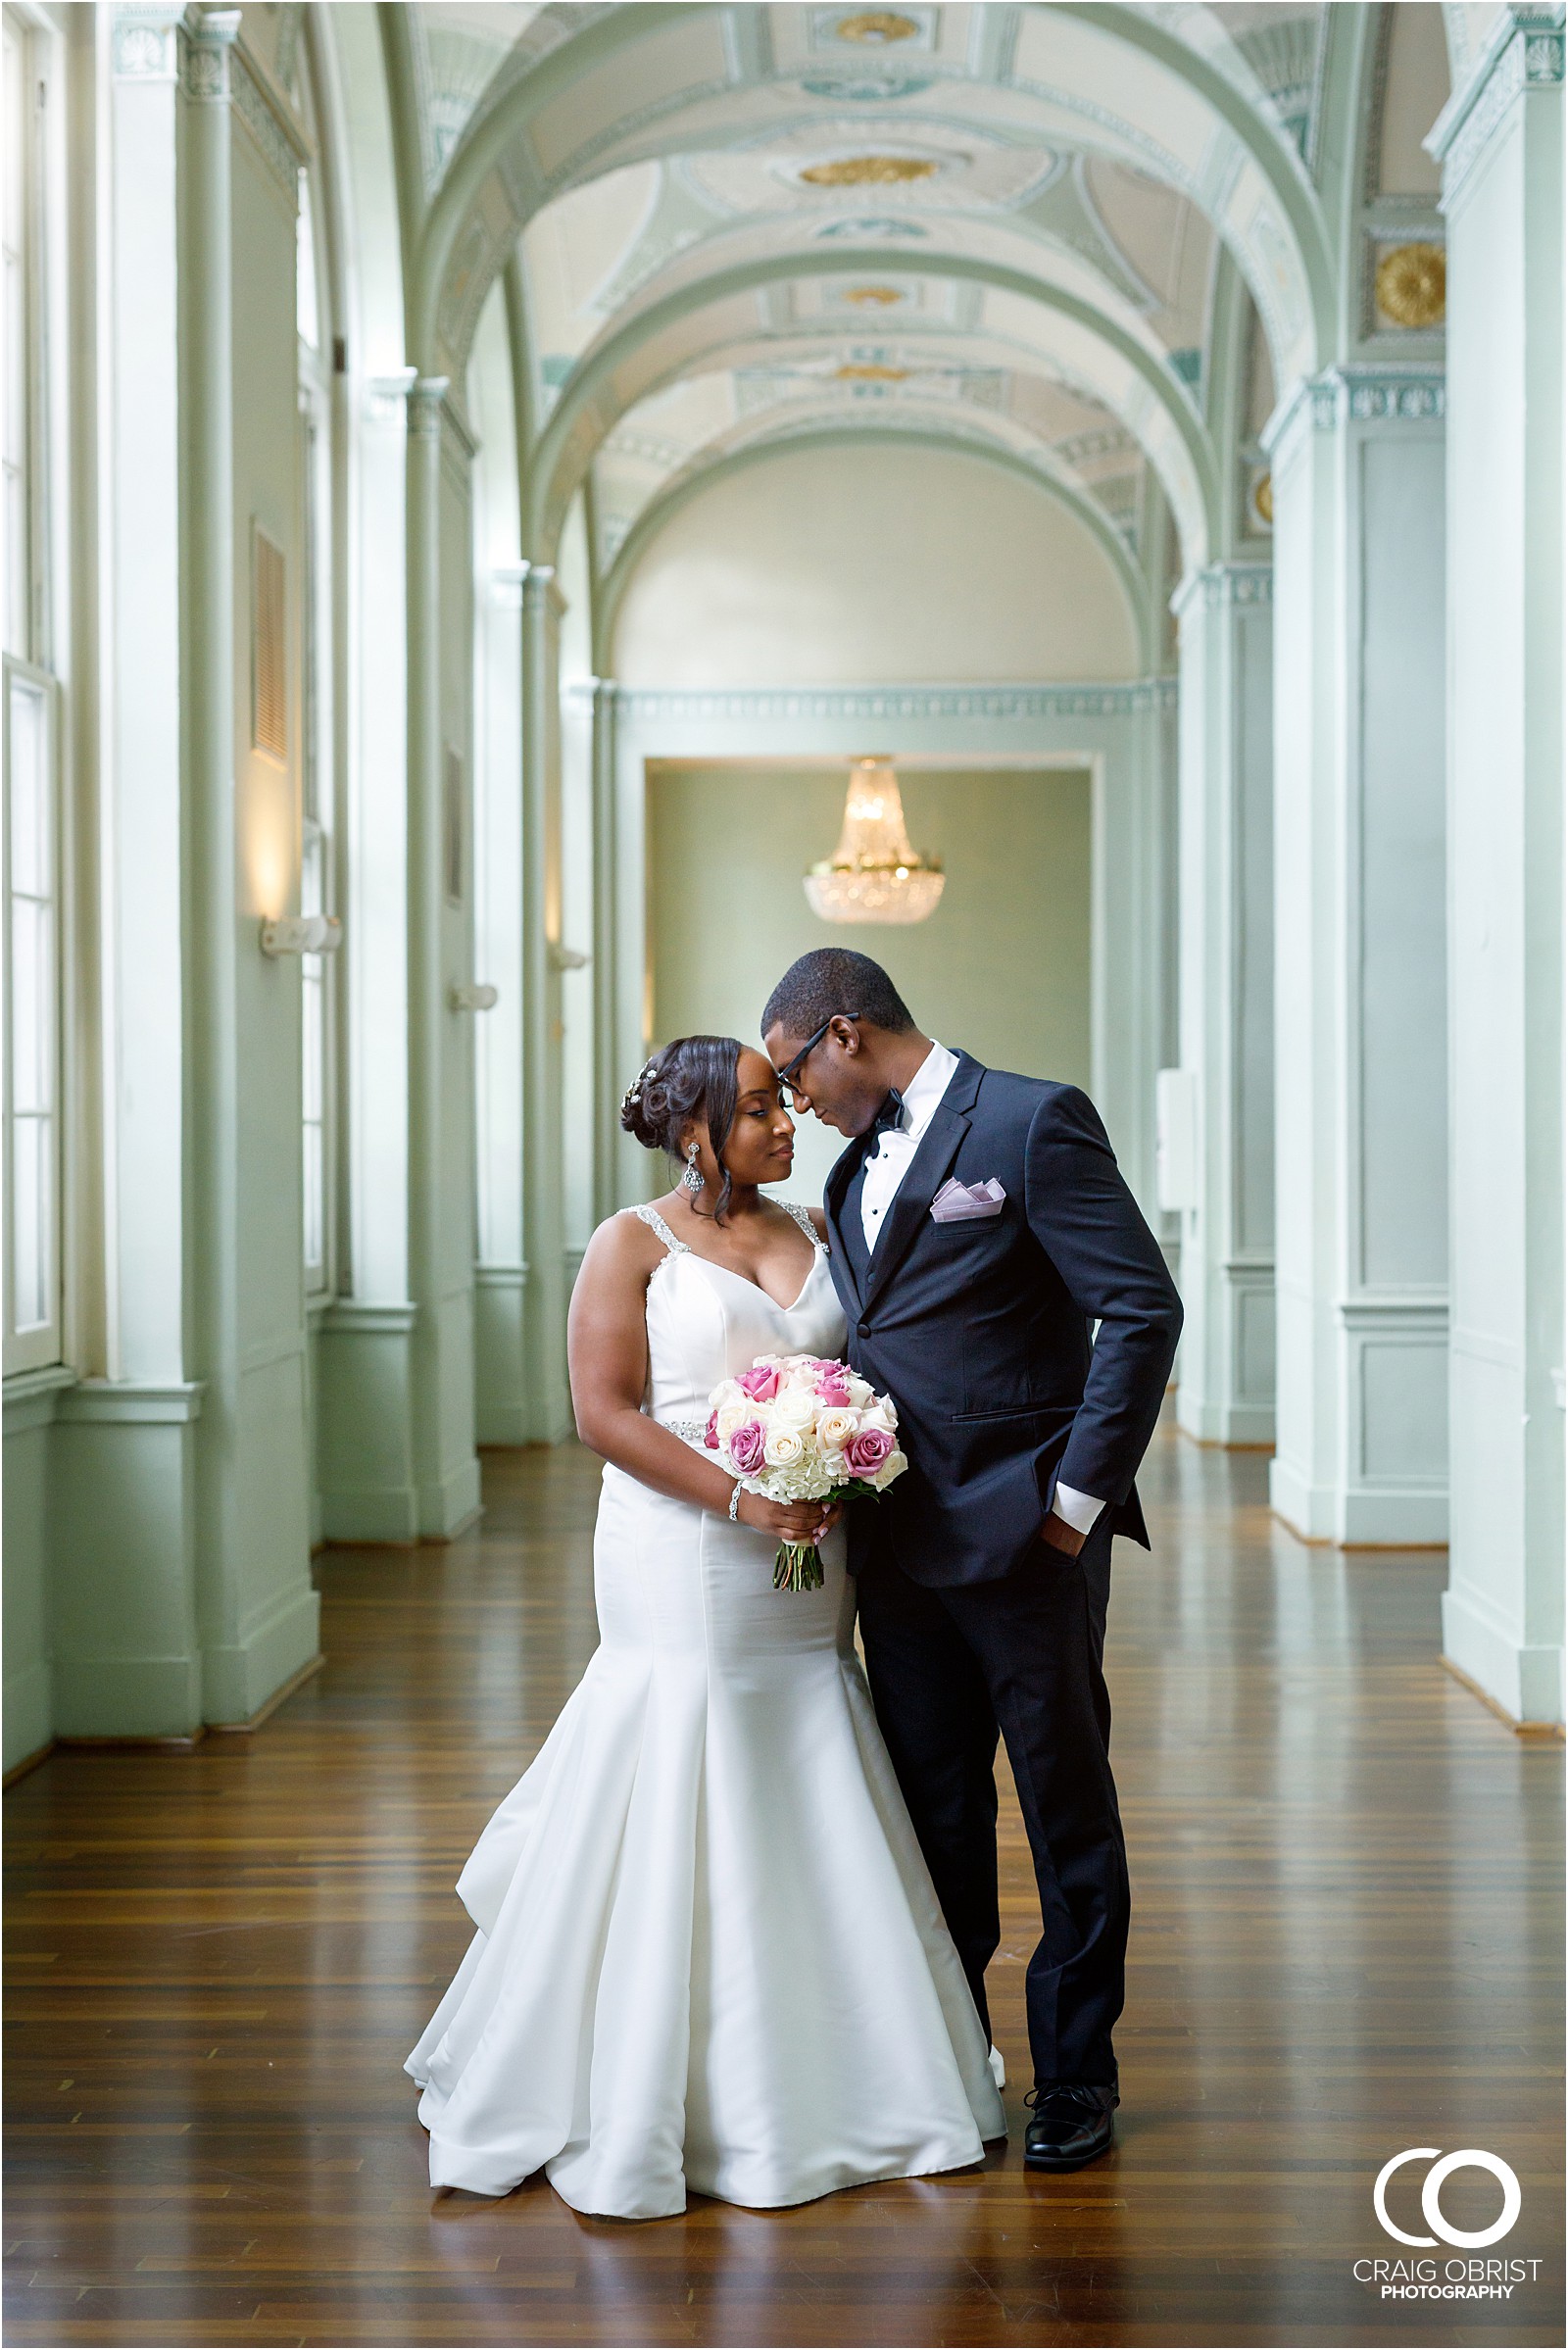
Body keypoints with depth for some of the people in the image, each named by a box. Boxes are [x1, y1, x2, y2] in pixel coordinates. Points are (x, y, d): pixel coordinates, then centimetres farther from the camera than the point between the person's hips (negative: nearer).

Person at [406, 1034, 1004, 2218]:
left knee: (811, 1829, 9)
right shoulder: (634, 1245, -2)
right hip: (685, 1574, -5)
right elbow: (604, 1412, -9)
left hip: (803, 1582, 5)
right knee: (676, 1828, -3)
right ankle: (642, 2101, 11)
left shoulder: (814, 1233, 13)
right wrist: (740, 1498, -18)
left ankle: (816, 2083, 23)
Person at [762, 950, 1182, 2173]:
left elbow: (1144, 1311, -14)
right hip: (899, 1546, 7)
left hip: (1024, 1538, -7)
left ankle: (1076, 2073, 21)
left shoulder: (1034, 1121, -9)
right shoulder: (858, 1167, 14)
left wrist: (1079, 1498, -14)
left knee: (1068, 1811, 7)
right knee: (933, 1816, 14)